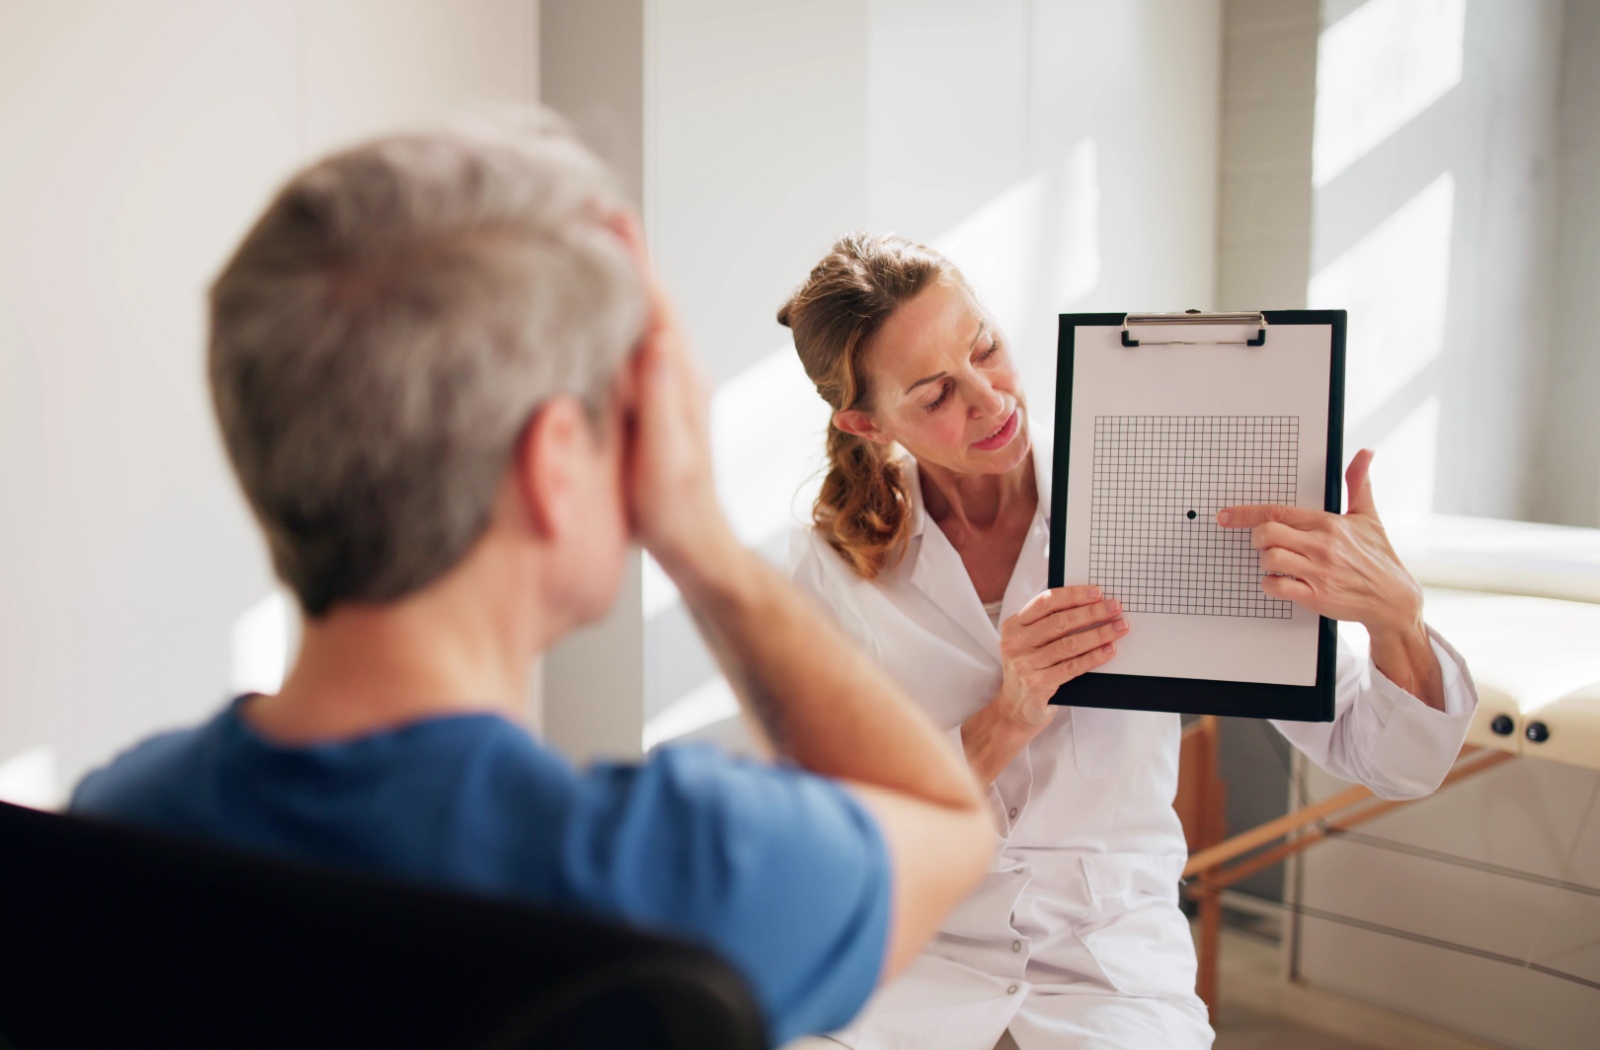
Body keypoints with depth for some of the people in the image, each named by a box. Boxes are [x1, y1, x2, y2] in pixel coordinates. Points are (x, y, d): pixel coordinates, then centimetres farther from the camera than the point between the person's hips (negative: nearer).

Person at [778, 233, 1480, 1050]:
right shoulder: (833, 567, -4)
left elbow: (1395, 764, -6)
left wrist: (1392, 611, -27)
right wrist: (1005, 723, -20)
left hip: (1115, 963, 1)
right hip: (916, 958, 0)